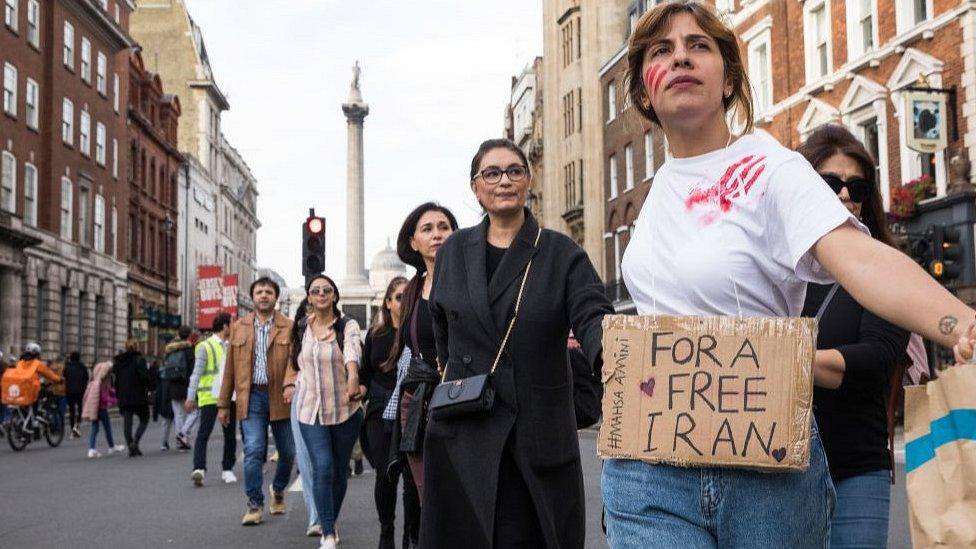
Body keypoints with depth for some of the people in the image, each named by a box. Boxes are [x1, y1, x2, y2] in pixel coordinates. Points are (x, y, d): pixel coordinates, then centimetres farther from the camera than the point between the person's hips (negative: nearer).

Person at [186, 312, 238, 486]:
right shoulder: (205, 347, -3)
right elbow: (197, 373, -8)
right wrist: (191, 397, -15)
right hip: (209, 398, -6)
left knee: (230, 435, 9)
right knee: (203, 434, -11)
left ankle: (227, 469, 19)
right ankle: (199, 469, -18)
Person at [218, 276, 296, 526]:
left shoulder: (289, 327, 1)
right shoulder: (239, 327, 9)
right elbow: (230, 368, 11)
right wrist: (224, 404, 10)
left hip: (281, 397, 0)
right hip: (251, 397, 1)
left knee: (287, 452, 10)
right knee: (253, 451, -9)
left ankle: (278, 490, 36)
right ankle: (255, 504, 1)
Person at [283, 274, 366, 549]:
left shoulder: (348, 326, -5)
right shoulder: (300, 329, 5)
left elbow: (352, 352, -27)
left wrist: (354, 378, -45)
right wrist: (290, 383, 11)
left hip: (345, 410, -1)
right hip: (310, 410, 1)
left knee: (339, 471, 10)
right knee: (323, 468, -14)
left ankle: (330, 524, 33)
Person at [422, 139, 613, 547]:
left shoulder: (562, 253, 0)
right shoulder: (454, 251, 9)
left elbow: (592, 317, -15)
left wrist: (611, 351, -35)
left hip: (539, 432, -2)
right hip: (463, 430, 2)